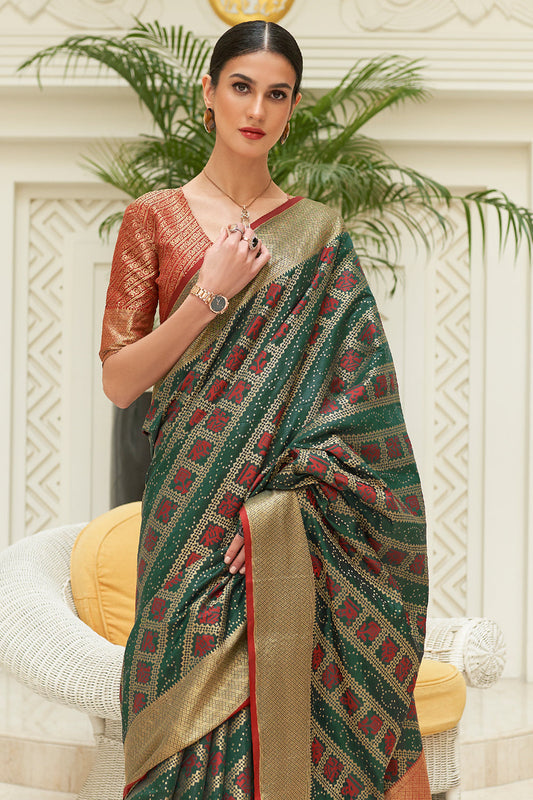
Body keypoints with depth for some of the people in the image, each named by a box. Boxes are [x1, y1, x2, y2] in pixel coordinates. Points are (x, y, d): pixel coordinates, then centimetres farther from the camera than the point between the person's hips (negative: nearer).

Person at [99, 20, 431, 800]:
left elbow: (357, 388, 7)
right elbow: (118, 380, -3)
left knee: (282, 684, -1)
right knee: (199, 690, 2)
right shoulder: (155, 218, 3)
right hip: (194, 496, 0)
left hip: (291, 504, 1)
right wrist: (211, 292, -11)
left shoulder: (319, 235, 7)